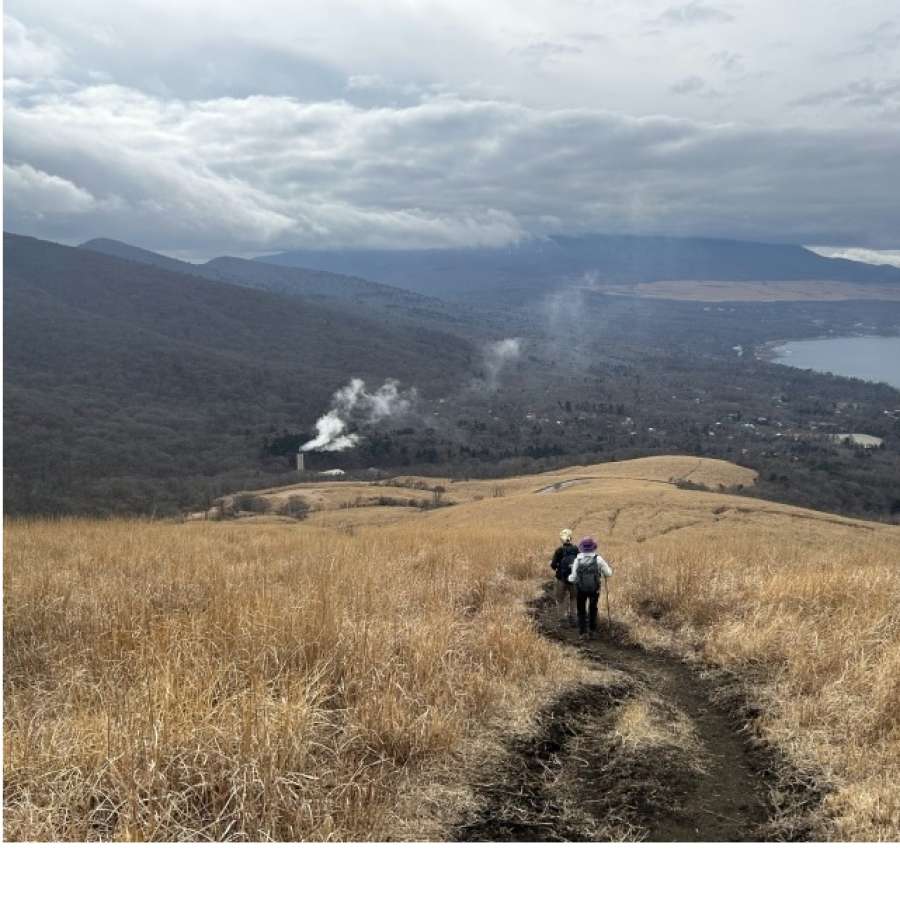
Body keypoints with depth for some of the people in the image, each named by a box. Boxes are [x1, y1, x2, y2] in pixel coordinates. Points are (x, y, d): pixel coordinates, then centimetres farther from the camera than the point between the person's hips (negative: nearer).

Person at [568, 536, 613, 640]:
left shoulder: (577, 560, -11)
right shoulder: (598, 559, -11)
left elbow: (573, 578, -9)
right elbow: (608, 573, -7)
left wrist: (569, 577, 13)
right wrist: (604, 567, 13)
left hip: (580, 589, -1)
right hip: (594, 589, 1)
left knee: (581, 610, 15)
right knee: (593, 609, 23)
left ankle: (583, 632, 10)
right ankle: (593, 630, 27)